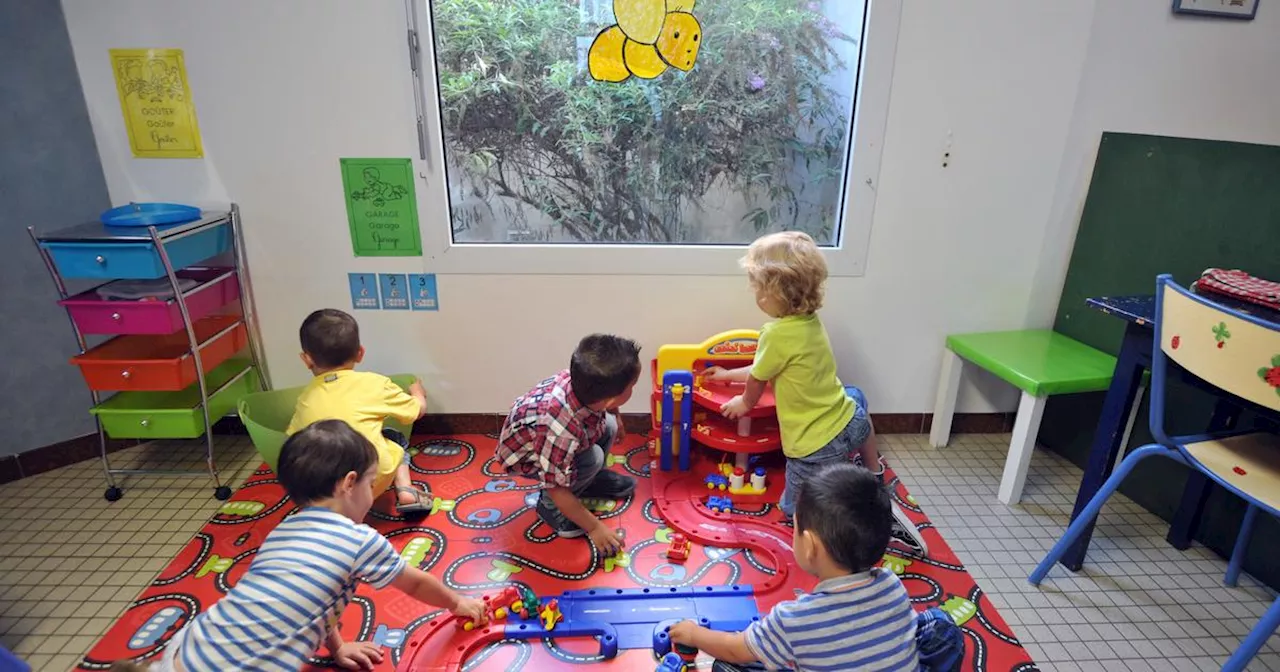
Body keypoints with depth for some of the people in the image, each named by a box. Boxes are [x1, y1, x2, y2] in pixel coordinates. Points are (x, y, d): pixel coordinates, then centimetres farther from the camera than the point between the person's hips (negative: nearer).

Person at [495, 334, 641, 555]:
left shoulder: (583, 380, -27)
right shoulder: (562, 431, -45)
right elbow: (557, 489, -31)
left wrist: (616, 419, 20)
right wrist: (595, 527, -20)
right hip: (523, 453, -6)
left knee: (608, 425, -8)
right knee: (592, 458, -25)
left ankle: (593, 479, 17)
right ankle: (549, 505, 0)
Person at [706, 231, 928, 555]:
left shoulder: (777, 335, -25)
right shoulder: (810, 321, 0)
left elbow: (757, 380, -6)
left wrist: (744, 403, 17)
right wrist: (729, 374, 28)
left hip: (815, 448, -8)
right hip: (850, 423, 8)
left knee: (795, 511, 16)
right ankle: (874, 476, 43)